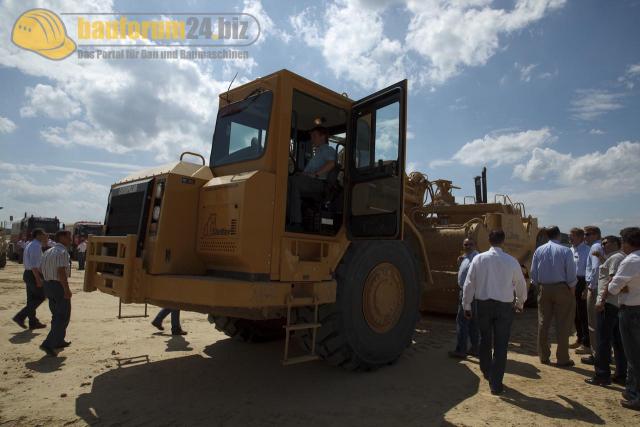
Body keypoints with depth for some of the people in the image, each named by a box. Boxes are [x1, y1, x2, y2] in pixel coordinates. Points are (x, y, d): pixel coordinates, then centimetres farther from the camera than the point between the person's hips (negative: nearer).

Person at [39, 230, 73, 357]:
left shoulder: (48, 251, 14)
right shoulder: (62, 252, -16)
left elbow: (44, 270, 17)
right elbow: (61, 271, -24)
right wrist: (67, 289, -22)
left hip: (48, 285, 10)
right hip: (59, 286, -10)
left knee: (57, 315, 20)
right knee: (63, 316, -3)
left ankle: (58, 341, 29)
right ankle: (48, 344, -8)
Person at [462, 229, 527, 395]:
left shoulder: (479, 259, -5)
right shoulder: (511, 261, -5)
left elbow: (469, 283, -3)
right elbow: (521, 284, 8)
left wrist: (466, 305, 8)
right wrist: (520, 303, 27)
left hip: (483, 304, 1)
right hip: (504, 306, -1)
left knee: (485, 340, 21)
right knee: (501, 346, 6)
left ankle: (487, 372, 40)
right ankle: (496, 385, 12)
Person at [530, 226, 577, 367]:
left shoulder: (539, 250, 0)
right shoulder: (565, 251, -10)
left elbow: (533, 272, 4)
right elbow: (571, 275, -8)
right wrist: (572, 292, 4)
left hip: (544, 289, 4)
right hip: (561, 288, -3)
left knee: (543, 323, 11)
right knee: (563, 324, 5)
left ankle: (543, 356, 20)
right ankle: (562, 358, 11)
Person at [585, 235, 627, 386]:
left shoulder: (615, 257, -10)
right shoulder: (621, 257, 20)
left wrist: (602, 300, -21)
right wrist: (602, 258, 16)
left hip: (609, 304, -10)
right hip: (619, 304, 10)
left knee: (604, 341, -5)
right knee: (618, 341, 13)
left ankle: (602, 375, -2)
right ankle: (621, 375, 19)